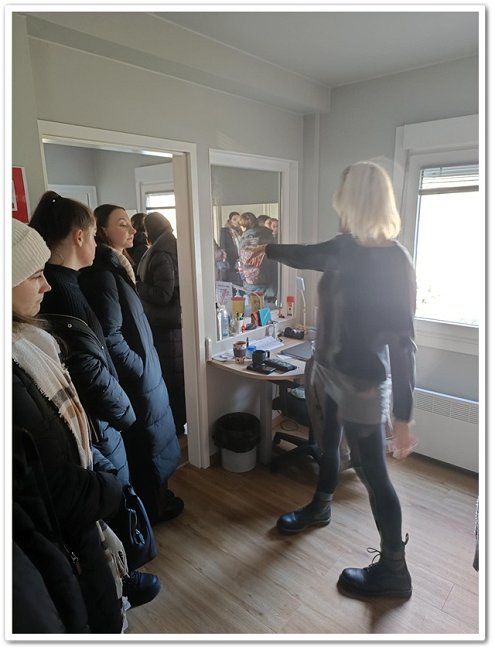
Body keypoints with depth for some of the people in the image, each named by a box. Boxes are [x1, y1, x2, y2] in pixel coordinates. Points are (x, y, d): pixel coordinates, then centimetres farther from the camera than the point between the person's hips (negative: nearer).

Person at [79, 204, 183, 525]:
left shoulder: (116, 266, 9)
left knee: (148, 437, 22)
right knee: (147, 439, 9)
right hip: (136, 376, -9)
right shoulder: (102, 273, -22)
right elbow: (111, 337, -25)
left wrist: (146, 364, 13)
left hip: (141, 369, 9)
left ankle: (153, 494, 41)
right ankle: (150, 507, 30)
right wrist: (142, 368, -14)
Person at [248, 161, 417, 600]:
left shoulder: (394, 263, -23)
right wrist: (269, 251, 35)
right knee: (329, 445, 25)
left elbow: (402, 342, -24)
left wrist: (404, 416, -22)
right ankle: (319, 508, 52)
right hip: (333, 372, 8)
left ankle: (394, 572, 27)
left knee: (371, 471, 5)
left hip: (363, 384, -8)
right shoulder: (347, 246, -1)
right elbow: (308, 255, 19)